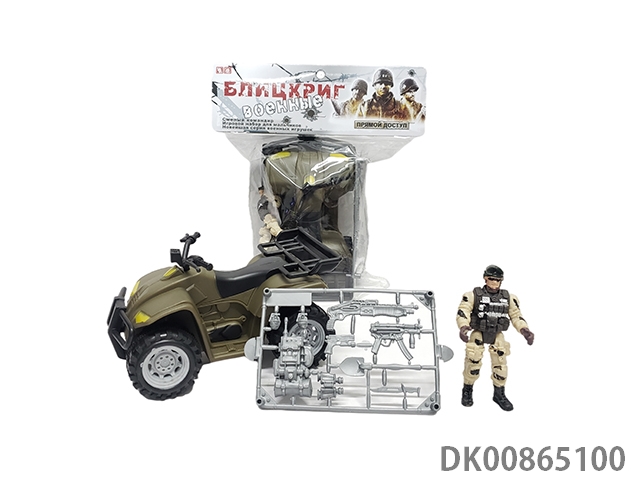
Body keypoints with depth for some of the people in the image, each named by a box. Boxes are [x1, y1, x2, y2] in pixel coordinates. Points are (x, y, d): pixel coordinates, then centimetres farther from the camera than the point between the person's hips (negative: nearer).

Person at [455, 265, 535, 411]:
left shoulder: (508, 298, 1)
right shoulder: (474, 295, -11)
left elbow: (516, 316, 1)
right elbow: (462, 312, -19)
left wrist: (525, 331, -16)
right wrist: (463, 327, -37)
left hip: (497, 336, 3)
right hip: (478, 334, -3)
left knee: (500, 364, -1)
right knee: (473, 363, -8)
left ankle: (499, 394, 18)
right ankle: (467, 391, 15)